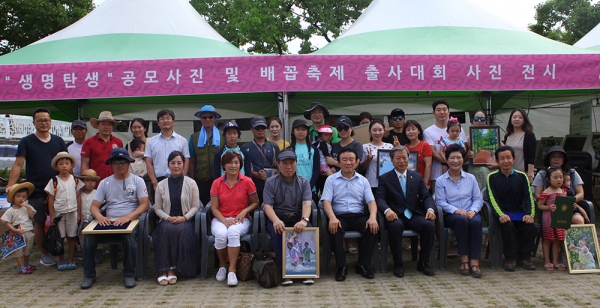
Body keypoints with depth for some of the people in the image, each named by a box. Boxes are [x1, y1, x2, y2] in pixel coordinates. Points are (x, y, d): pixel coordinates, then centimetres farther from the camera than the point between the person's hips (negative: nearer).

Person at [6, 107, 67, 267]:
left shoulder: (58, 141, 7)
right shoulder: (26, 142, -1)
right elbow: (18, 164, -7)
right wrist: (11, 185, -18)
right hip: (36, 192, -2)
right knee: (39, 223, 5)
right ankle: (45, 254, 17)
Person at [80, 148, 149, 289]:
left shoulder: (137, 181, 6)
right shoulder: (105, 183, 15)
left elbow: (144, 204, -5)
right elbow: (94, 206, 8)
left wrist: (128, 217, -22)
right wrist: (99, 216, -17)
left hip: (129, 221, -3)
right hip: (108, 222, 3)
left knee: (129, 236, -35)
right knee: (89, 236, -24)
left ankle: (129, 274, -16)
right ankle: (89, 275, -7)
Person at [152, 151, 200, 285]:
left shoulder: (191, 183, 6)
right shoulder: (161, 185, 10)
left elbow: (196, 206, 3)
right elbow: (157, 208, 9)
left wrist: (184, 217, -13)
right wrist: (168, 218, -10)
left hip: (185, 220, -1)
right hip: (167, 220, 1)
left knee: (181, 230, -35)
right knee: (166, 230, -33)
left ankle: (172, 268, -25)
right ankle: (164, 270, -27)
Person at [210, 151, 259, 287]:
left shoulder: (247, 182, -1)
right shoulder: (217, 183, 2)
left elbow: (255, 202, 7)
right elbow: (214, 208, 2)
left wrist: (244, 211, -12)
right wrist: (224, 221, -15)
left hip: (240, 219, -1)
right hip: (221, 219, 1)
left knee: (233, 232, -36)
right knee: (221, 234, -33)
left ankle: (232, 270, -25)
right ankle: (222, 265, -4)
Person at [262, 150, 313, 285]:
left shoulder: (303, 182, 7)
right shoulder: (270, 182, 3)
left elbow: (307, 204, -8)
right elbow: (267, 206, -8)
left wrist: (304, 220, -30)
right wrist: (276, 220, -29)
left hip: (298, 218, 1)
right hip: (277, 218, -1)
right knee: (277, 233, -33)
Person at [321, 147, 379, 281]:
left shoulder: (363, 181, 14)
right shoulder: (331, 180, 8)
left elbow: (371, 201, 4)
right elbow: (326, 201, -4)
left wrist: (372, 217, -17)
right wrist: (332, 218, -24)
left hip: (359, 216, 2)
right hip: (339, 216, -2)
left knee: (373, 228, -28)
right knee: (334, 229, -35)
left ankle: (362, 265, -14)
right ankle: (341, 267, -22)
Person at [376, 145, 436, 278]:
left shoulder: (417, 177, 17)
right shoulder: (384, 178, 9)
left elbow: (426, 196, 8)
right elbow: (380, 198, -5)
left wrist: (430, 209, -15)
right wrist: (387, 210, -28)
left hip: (415, 215, 3)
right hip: (396, 216, -3)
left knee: (430, 225, -28)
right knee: (395, 226, -37)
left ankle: (423, 262, -7)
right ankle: (398, 264, -18)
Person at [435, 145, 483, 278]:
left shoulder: (471, 178, 16)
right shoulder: (440, 181, 7)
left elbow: (478, 199, 9)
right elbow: (440, 202, -4)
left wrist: (473, 210, -13)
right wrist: (456, 210, -21)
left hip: (470, 213, 2)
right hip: (450, 215, -2)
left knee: (476, 221, -33)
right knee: (462, 220, -36)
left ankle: (474, 262, -33)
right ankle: (464, 260, -30)